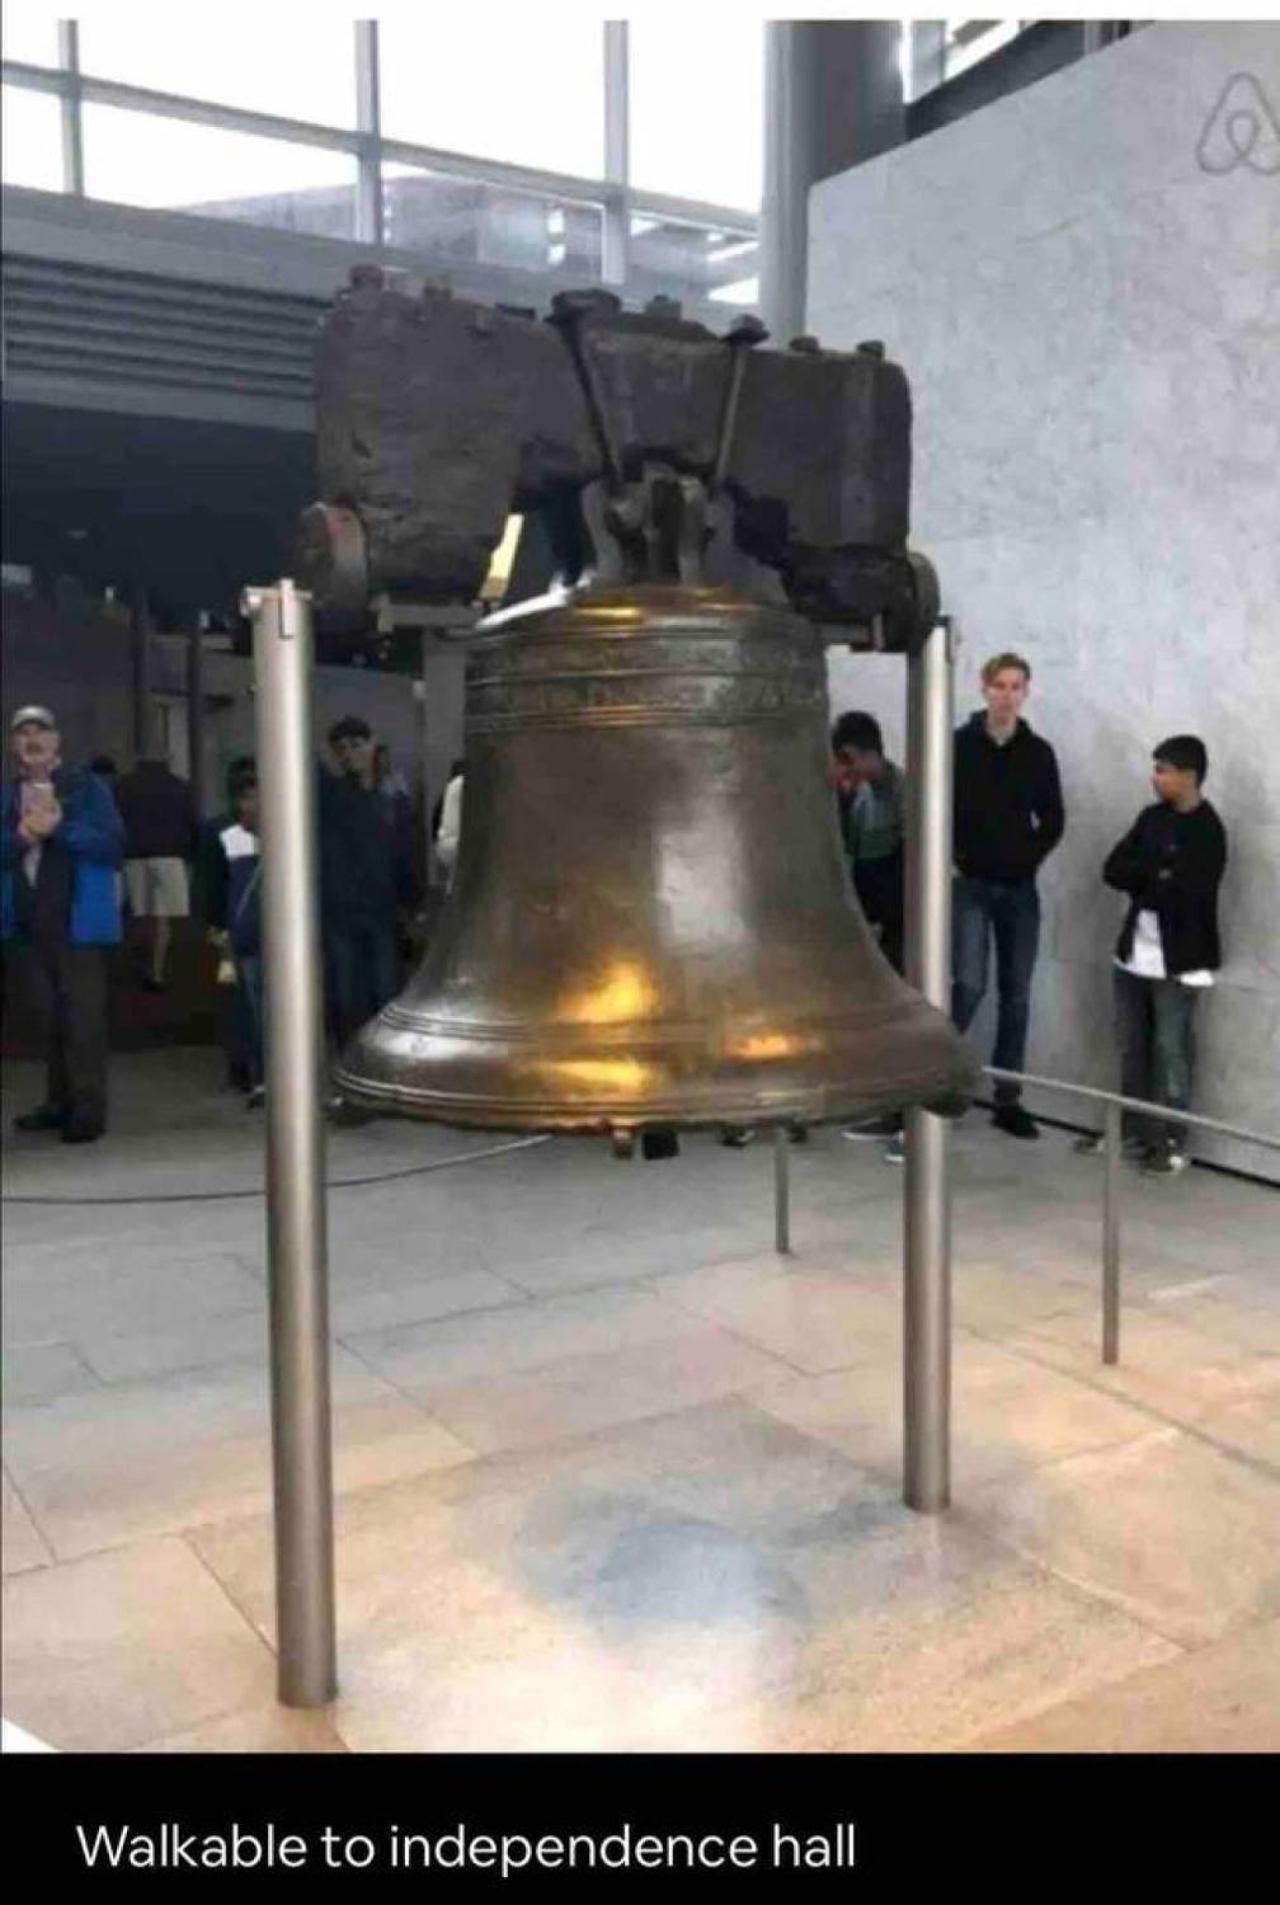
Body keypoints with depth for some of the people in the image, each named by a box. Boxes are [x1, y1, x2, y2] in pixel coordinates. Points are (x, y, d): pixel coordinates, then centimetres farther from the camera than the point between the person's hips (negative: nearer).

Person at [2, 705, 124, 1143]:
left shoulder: (86, 787, 0)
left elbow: (113, 844, -9)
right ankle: (60, 1102, 22)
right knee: (51, 1016, 13)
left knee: (82, 1017, -6)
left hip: (77, 921, -5)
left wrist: (59, 828, -17)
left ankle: (88, 1109, -2)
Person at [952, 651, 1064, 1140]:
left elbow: (1053, 820, 10)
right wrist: (951, 860, -8)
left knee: (1016, 994, 5)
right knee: (970, 984, -13)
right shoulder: (959, 744, -5)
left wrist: (1030, 858, -1)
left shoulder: (1038, 752, 4)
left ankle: (1008, 1100, 14)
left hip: (1020, 887, 3)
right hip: (970, 884, -3)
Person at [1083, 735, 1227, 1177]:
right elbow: (1112, 869, 2)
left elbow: (1182, 894, -21)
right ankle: (1133, 1129, 25)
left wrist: (1141, 882, -7)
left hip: (1178, 961, -7)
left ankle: (1172, 1142, 9)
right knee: (1132, 1047, 13)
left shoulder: (1207, 831, -12)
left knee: (1171, 1051, -1)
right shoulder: (1152, 817, 9)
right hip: (1134, 952, 7)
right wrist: (1157, 878, -12)